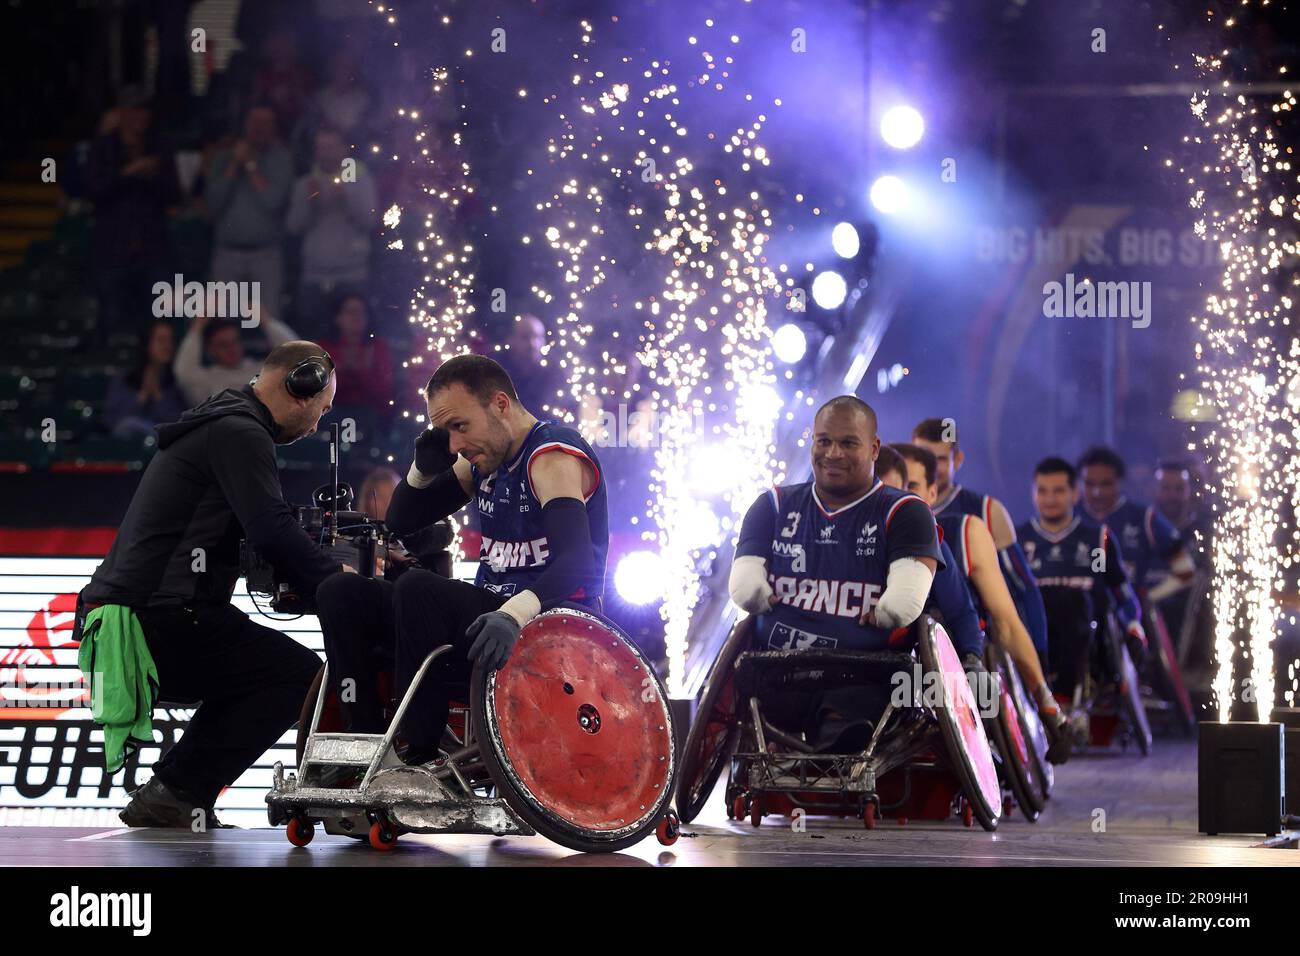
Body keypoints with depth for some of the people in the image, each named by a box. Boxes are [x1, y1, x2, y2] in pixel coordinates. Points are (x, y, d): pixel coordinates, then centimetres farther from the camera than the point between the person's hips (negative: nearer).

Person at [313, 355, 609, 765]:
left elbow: (578, 562, -30)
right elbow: (400, 524, 21)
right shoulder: (485, 456, 13)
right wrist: (424, 468, 1)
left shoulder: (552, 454, -14)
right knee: (341, 593, -2)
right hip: (494, 610, 9)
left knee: (417, 588, -32)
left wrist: (515, 613, -47)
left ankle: (420, 758, -28)